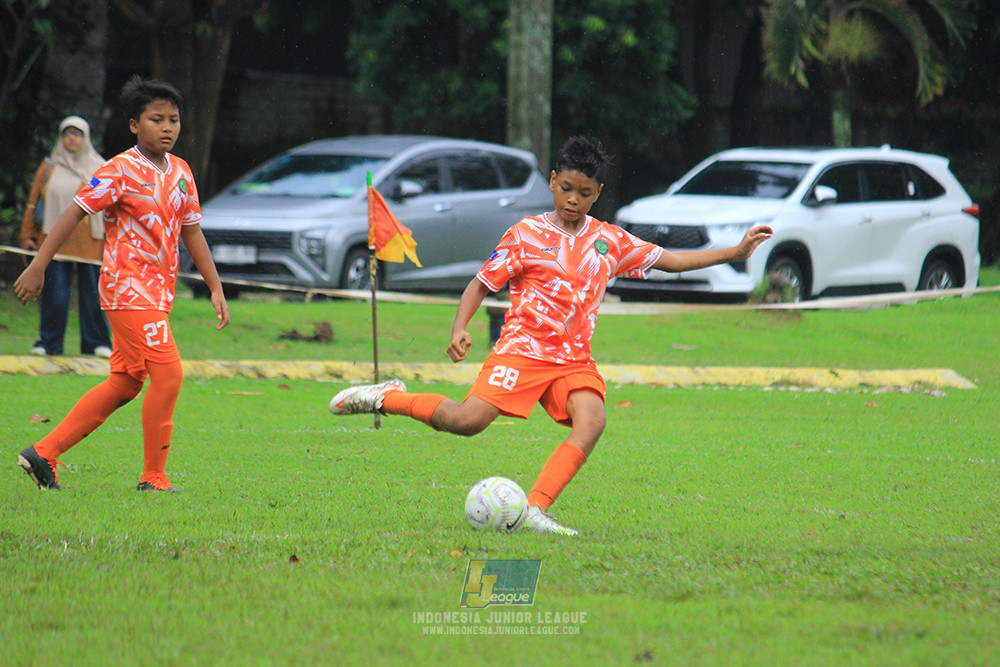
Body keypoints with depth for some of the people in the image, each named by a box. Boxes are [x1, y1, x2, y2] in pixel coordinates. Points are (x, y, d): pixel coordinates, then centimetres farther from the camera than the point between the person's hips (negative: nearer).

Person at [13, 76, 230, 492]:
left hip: (158, 292, 8)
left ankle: (44, 454, 16)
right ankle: (153, 478, -4)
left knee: (125, 384, 10)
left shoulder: (181, 172, 11)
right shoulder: (120, 171, -11)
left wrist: (216, 288, 15)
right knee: (168, 374, -14)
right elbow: (74, 213, -12)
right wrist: (38, 267, -16)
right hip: (128, 286, -8)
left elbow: (192, 231, 18)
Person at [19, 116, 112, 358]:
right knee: (54, 293, -4)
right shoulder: (49, 167, 11)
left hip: (89, 242, 0)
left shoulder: (99, 168, 11)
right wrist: (28, 235, 4)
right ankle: (49, 343, 4)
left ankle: (97, 343, 8)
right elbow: (33, 202, 10)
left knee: (92, 292, 0)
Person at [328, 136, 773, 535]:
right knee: (467, 421, -21)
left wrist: (736, 253, 14)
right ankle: (388, 398, 3)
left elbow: (670, 260, 18)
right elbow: (482, 284, 3)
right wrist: (459, 330, -13)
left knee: (591, 420, -26)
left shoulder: (610, 241, 12)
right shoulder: (527, 235, 1)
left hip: (574, 359, 4)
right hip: (523, 349, -4)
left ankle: (536, 509, -30)